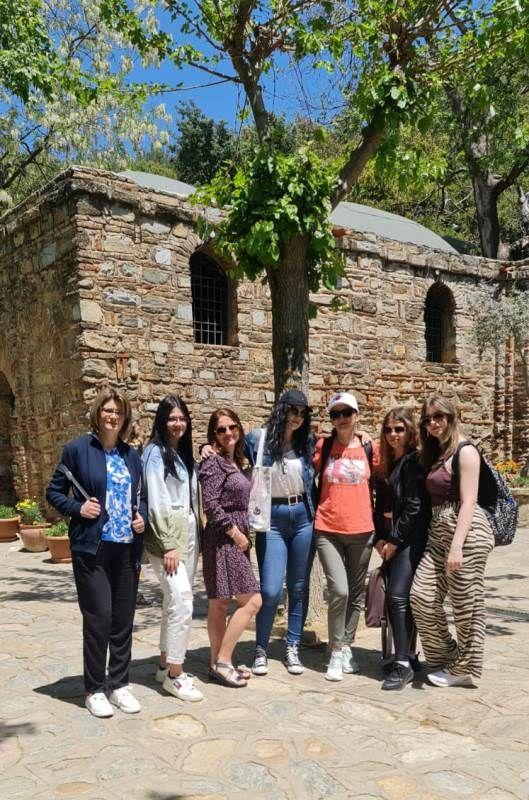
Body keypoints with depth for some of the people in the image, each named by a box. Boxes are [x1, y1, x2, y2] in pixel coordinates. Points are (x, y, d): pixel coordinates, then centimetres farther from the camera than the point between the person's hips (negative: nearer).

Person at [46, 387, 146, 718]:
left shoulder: (132, 454, 10)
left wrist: (142, 516, 0)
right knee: (98, 618, -3)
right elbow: (54, 492, 2)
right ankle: (95, 689, 14)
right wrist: (78, 508, -13)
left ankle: (119, 684, 24)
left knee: (124, 619, 10)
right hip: (92, 548, -4)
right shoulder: (78, 449, -3)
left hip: (128, 548, 5)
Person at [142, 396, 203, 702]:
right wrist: (168, 545, -16)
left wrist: (195, 539, 6)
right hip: (166, 535, -7)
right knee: (182, 602, -11)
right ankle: (174, 674, -1)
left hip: (189, 533, 7)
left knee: (175, 602, 12)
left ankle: (166, 665, 24)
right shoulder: (155, 452, -8)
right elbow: (156, 502, -14)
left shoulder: (185, 453, 14)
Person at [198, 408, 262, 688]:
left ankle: (218, 664, 17)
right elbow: (210, 505, -18)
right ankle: (222, 662, -1)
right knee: (252, 600, -9)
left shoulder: (234, 462, 15)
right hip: (223, 538, -9)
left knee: (220, 603, 11)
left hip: (236, 537, 9)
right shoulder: (214, 462, -11)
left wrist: (242, 533, 11)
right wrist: (235, 532, -15)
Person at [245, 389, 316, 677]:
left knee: (298, 587, 10)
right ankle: (261, 649, 14)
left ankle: (292, 647, 24)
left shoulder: (307, 443, 6)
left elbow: (314, 479, 18)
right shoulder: (258, 439, -4)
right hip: (272, 520, -3)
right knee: (270, 590, -7)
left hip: (302, 517, 3)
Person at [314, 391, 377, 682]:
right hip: (328, 530, -2)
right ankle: (336, 653, 6)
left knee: (356, 593, 10)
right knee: (339, 591, -11)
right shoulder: (322, 446, -1)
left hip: (361, 530, 2)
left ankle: (346, 647, 27)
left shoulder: (370, 447, 2)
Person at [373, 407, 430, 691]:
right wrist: (380, 538, 5)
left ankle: (404, 664, -8)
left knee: (399, 596, -14)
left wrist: (395, 540, -11)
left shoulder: (414, 461, -9)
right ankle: (407, 655, 22)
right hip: (390, 540, 8)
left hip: (411, 539, -8)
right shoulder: (386, 464, 14)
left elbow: (415, 507, -14)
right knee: (394, 598, 9)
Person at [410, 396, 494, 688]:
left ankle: (464, 669, 18)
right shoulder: (434, 453, 17)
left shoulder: (464, 450, -7)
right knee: (422, 596, 0)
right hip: (438, 533, 7)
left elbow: (468, 501, -14)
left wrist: (457, 546, -21)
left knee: (465, 604, 3)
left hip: (466, 531, -7)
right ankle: (446, 658, 17)